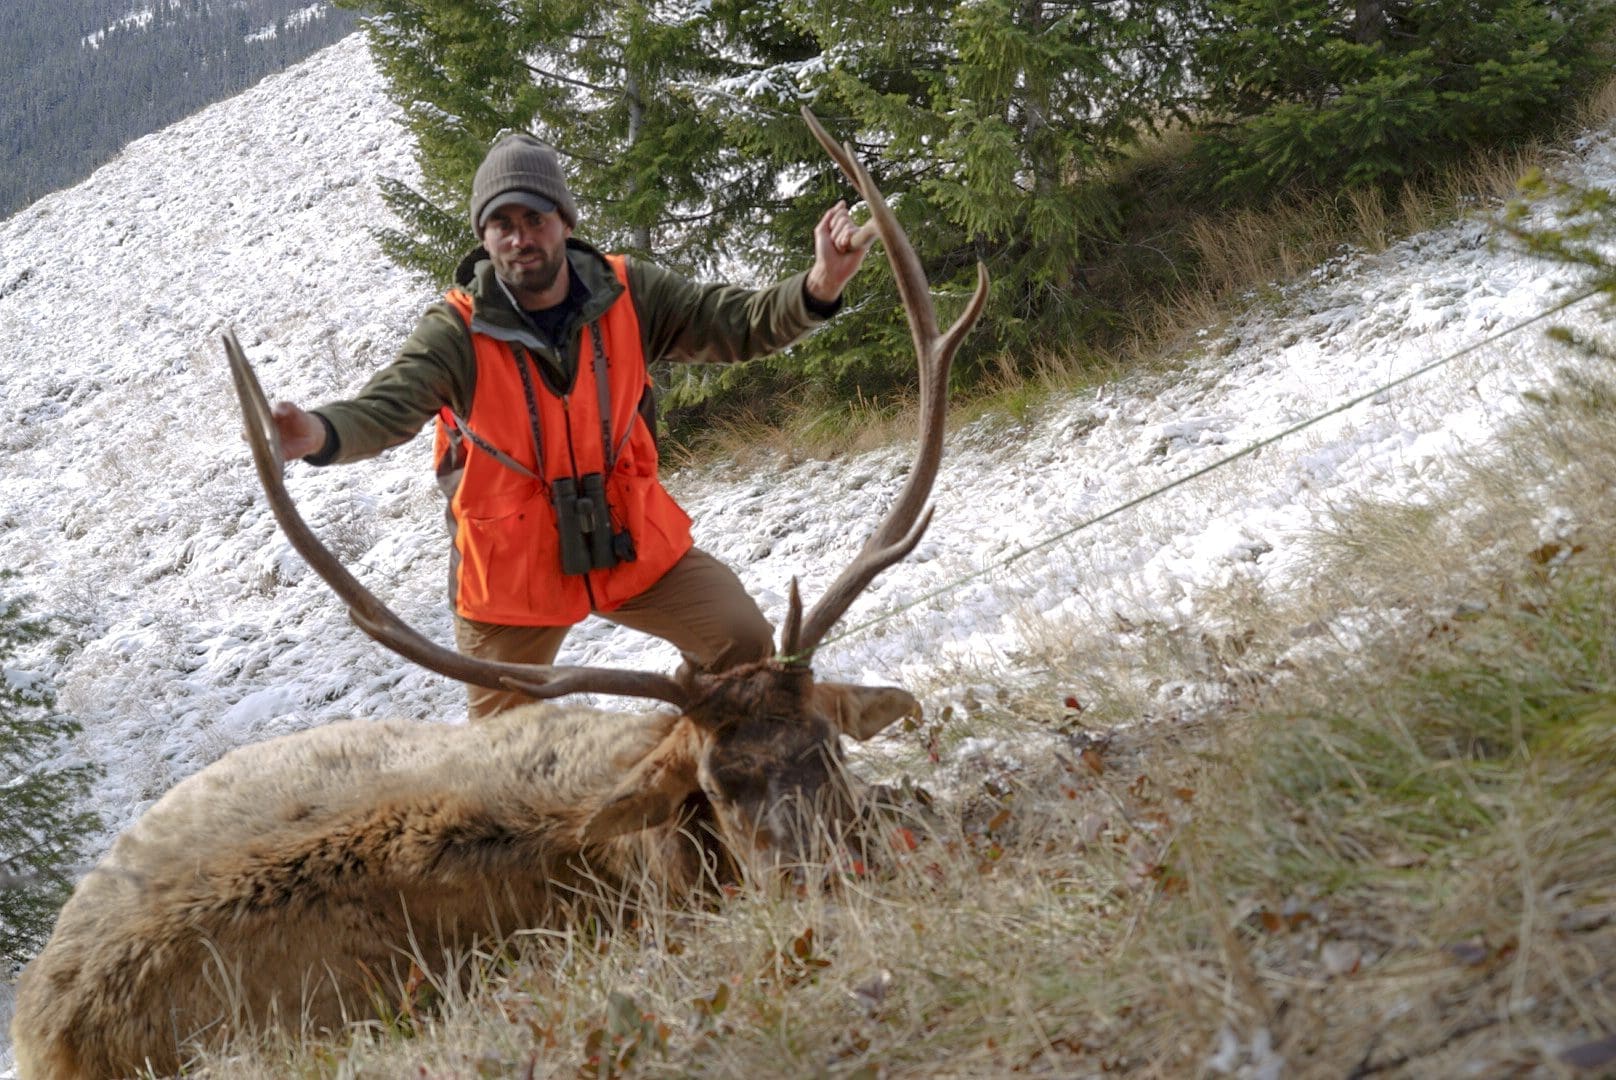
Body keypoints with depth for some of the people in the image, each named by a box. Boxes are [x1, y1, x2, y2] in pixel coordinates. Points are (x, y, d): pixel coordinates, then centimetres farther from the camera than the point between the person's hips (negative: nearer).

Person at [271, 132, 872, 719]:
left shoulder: (629, 296, -10)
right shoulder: (456, 332, -18)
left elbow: (741, 324, -13)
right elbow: (384, 410, -30)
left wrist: (819, 287, -34)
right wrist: (320, 434, -54)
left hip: (635, 543, 2)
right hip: (512, 565, -2)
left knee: (744, 643, -5)